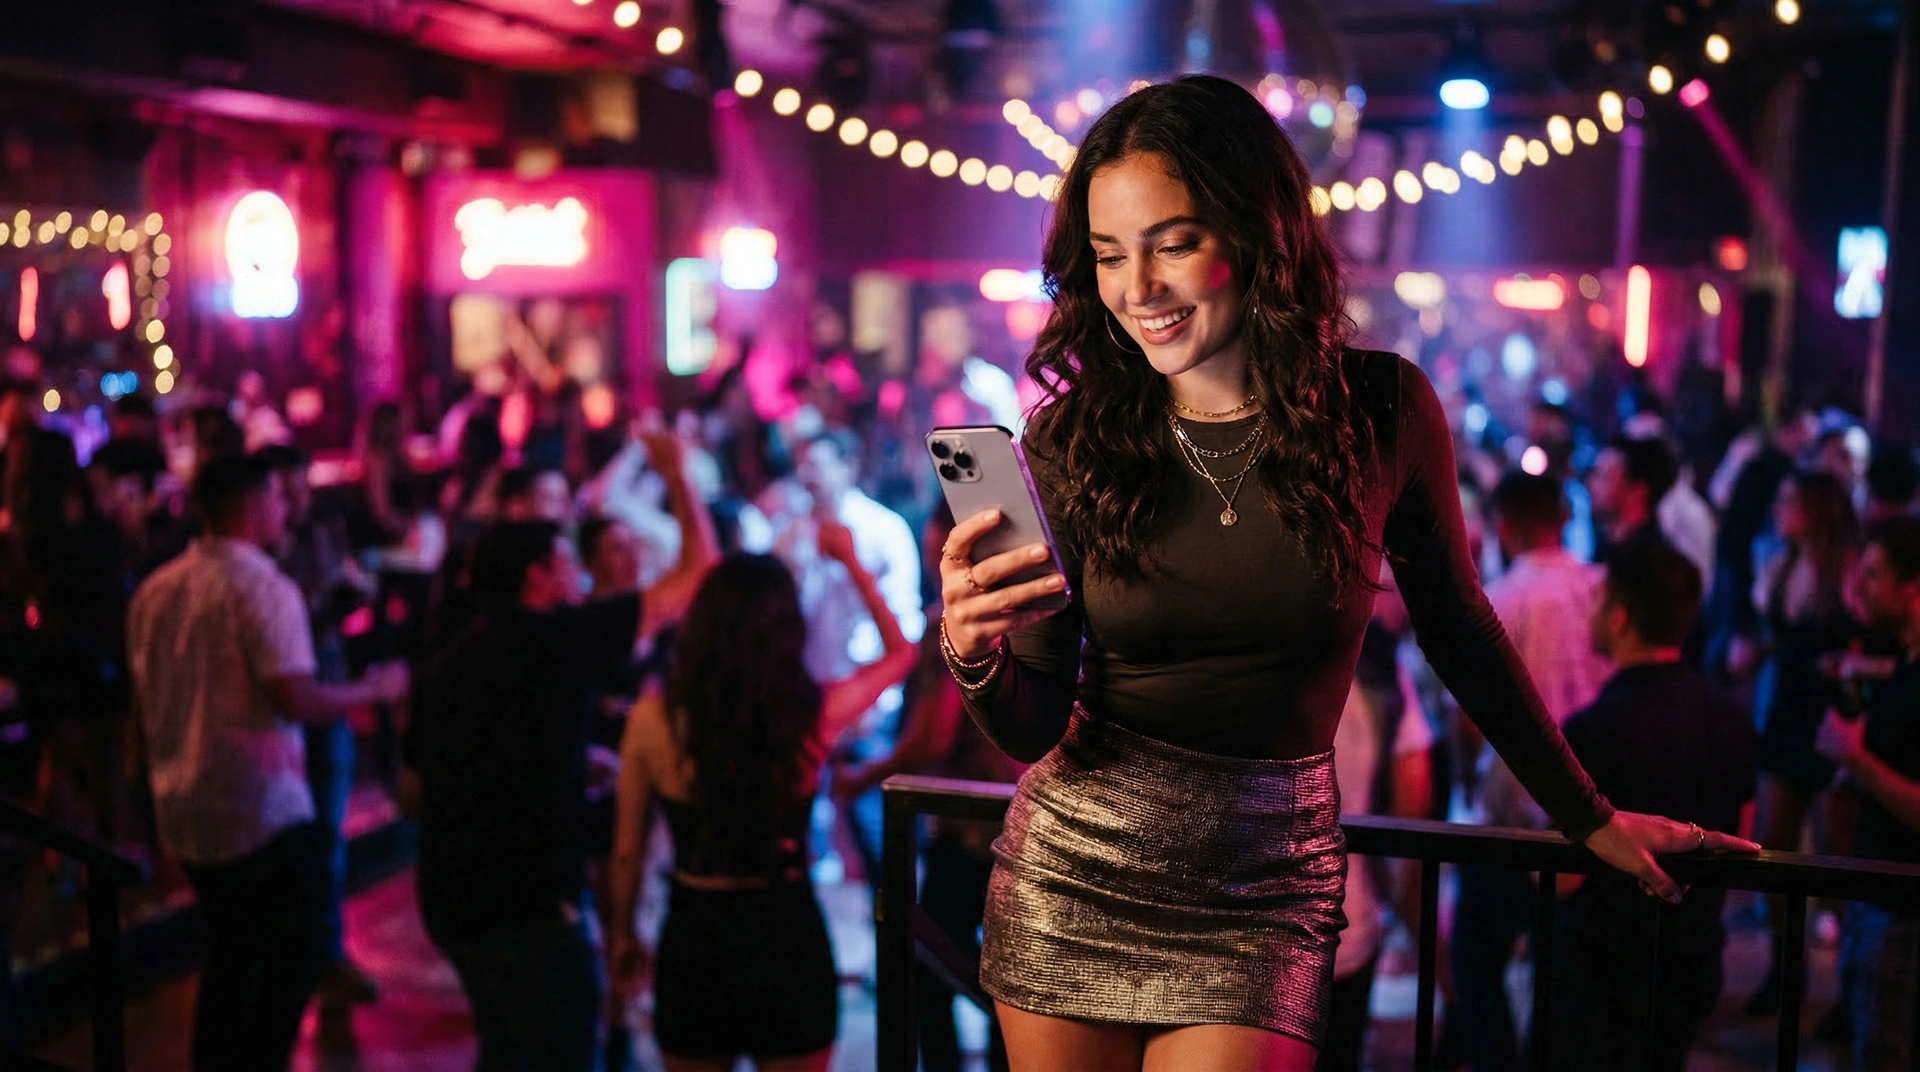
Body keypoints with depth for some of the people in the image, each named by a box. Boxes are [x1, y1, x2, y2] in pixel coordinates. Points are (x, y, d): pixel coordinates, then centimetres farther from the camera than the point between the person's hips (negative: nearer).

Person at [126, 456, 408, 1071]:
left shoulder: (155, 589, 7)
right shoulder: (263, 587, -17)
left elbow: (144, 698, 16)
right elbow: (296, 699, -25)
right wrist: (377, 689, -11)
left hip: (184, 809, 8)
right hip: (261, 812, -8)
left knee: (230, 953, 21)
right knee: (296, 956, 4)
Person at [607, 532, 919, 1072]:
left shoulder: (653, 718, -11)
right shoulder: (815, 711, -12)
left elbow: (627, 850, -1)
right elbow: (900, 651, 8)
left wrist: (624, 934, 15)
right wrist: (852, 562, 17)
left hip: (694, 933, 1)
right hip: (787, 932, -1)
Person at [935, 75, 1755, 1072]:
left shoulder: (1380, 409, -8)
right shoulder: (1070, 442, -6)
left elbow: (1459, 626, 7)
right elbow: (1035, 731, -4)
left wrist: (1589, 819, 15)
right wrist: (974, 655, -26)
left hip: (1260, 900, -1)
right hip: (1070, 876, 1)